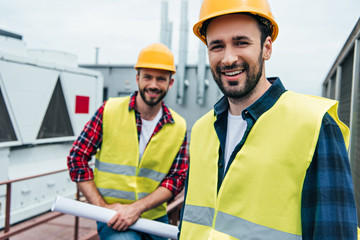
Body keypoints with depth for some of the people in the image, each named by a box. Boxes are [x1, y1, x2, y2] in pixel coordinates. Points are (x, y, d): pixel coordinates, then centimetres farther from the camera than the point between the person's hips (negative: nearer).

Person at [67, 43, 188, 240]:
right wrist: (102, 207, -11)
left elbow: (177, 177, -2)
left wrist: (137, 208, -14)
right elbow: (77, 158, -3)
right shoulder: (109, 110, -5)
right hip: (113, 218, -2)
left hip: (155, 219, 3)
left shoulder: (178, 127, 0)